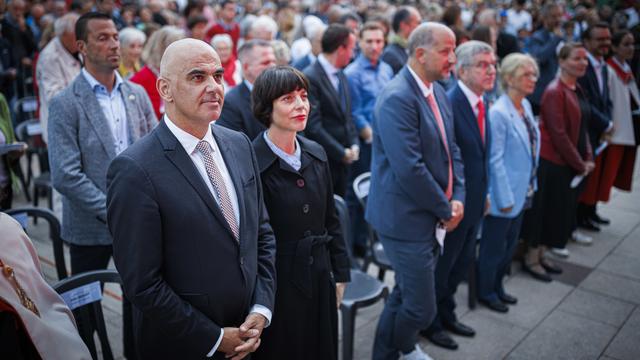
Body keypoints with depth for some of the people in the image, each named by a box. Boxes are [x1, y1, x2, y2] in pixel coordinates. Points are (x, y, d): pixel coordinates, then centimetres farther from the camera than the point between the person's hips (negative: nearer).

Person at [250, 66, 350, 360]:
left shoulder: (316, 154, 2)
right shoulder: (251, 163, -18)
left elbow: (330, 220, 10)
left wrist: (340, 274, 10)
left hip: (320, 281, 6)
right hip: (276, 285, -6)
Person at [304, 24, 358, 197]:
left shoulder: (341, 76, 12)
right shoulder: (310, 78, -15)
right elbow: (313, 127, -19)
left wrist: (354, 146, 2)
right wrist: (342, 153, -13)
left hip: (342, 163, 8)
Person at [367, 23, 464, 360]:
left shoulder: (438, 91, 8)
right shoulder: (397, 98, -21)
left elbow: (451, 148, 13)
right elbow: (410, 169, -26)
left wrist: (458, 197, -1)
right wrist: (445, 210, -14)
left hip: (431, 214, 9)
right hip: (407, 217, -9)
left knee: (405, 294, 21)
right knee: (421, 306, 2)